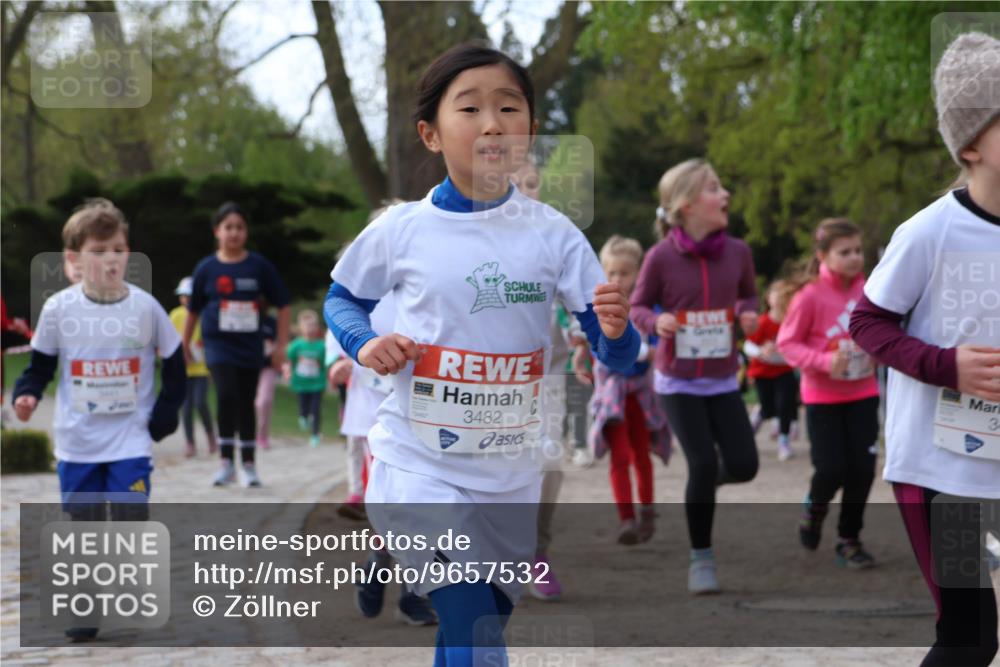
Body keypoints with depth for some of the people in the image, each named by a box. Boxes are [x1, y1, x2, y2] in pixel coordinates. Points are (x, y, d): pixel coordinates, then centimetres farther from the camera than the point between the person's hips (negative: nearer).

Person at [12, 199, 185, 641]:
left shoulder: (145, 307, -6)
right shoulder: (58, 309, -6)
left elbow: (174, 364, 5)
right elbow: (41, 364, 4)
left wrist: (164, 417, -2)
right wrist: (26, 395, -15)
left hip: (131, 441, -1)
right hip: (76, 443, 1)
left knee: (131, 523, -6)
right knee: (84, 528, 7)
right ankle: (86, 610, 17)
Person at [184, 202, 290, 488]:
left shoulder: (259, 266, -3)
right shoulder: (207, 268, -2)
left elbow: (283, 305, 3)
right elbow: (193, 310, 10)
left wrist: (281, 345, 0)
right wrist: (185, 345, 16)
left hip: (250, 346, 1)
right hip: (219, 344, -1)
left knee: (246, 404, 9)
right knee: (226, 395, -19)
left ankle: (249, 465, 23)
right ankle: (227, 462, -10)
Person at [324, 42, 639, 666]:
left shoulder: (554, 234, -4)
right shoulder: (400, 231, -6)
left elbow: (616, 355, -3)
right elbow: (343, 298, 12)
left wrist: (616, 330, -27)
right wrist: (366, 344, -10)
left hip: (511, 475, 3)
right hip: (419, 468, -3)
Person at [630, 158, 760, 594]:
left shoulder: (737, 252, -3)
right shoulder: (661, 257, -12)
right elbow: (638, 306, 0)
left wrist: (747, 313, -9)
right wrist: (656, 321, -21)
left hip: (723, 381, 3)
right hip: (678, 381, -3)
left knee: (743, 465, -6)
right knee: (703, 463, -11)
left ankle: (705, 482, 32)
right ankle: (701, 559, 7)